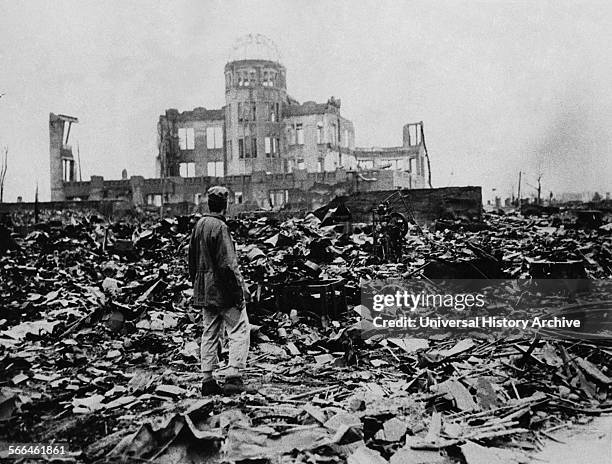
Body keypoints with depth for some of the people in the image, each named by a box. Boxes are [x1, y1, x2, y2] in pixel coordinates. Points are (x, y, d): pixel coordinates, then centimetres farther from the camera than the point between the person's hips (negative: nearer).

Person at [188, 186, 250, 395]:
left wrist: (197, 286, 22)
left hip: (205, 292, 9)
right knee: (239, 331, 0)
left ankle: (207, 381, 16)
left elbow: (192, 261, 16)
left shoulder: (199, 225, 11)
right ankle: (233, 377, -3)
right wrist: (240, 290, -14)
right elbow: (228, 264, -20)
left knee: (210, 334, 12)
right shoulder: (220, 227, -16)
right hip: (223, 291, -8)